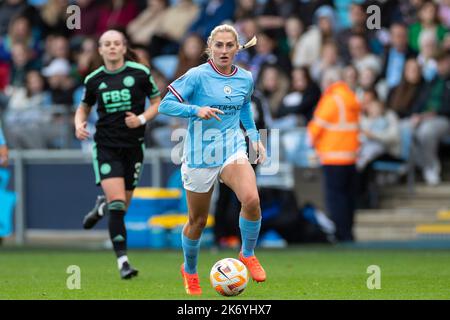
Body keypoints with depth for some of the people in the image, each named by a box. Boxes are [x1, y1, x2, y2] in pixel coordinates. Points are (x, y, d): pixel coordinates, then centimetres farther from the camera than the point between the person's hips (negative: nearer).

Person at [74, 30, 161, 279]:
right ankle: (122, 260, -13)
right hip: (106, 147, -1)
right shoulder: (93, 80, 2)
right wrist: (79, 124, -3)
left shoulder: (140, 73, -2)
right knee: (117, 203, -16)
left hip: (133, 146, 1)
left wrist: (142, 119, -12)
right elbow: (84, 107, 18)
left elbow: (157, 102, 7)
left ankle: (102, 205, 47)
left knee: (123, 205, 10)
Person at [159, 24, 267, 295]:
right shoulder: (197, 76, -13)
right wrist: (196, 110, -28)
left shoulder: (246, 78, 2)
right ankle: (189, 271, 36)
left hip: (233, 149, 2)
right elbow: (166, 105, -14)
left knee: (251, 200, -26)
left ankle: (248, 254, -2)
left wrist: (255, 138, 17)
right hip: (200, 155, -2)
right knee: (198, 221, 9)